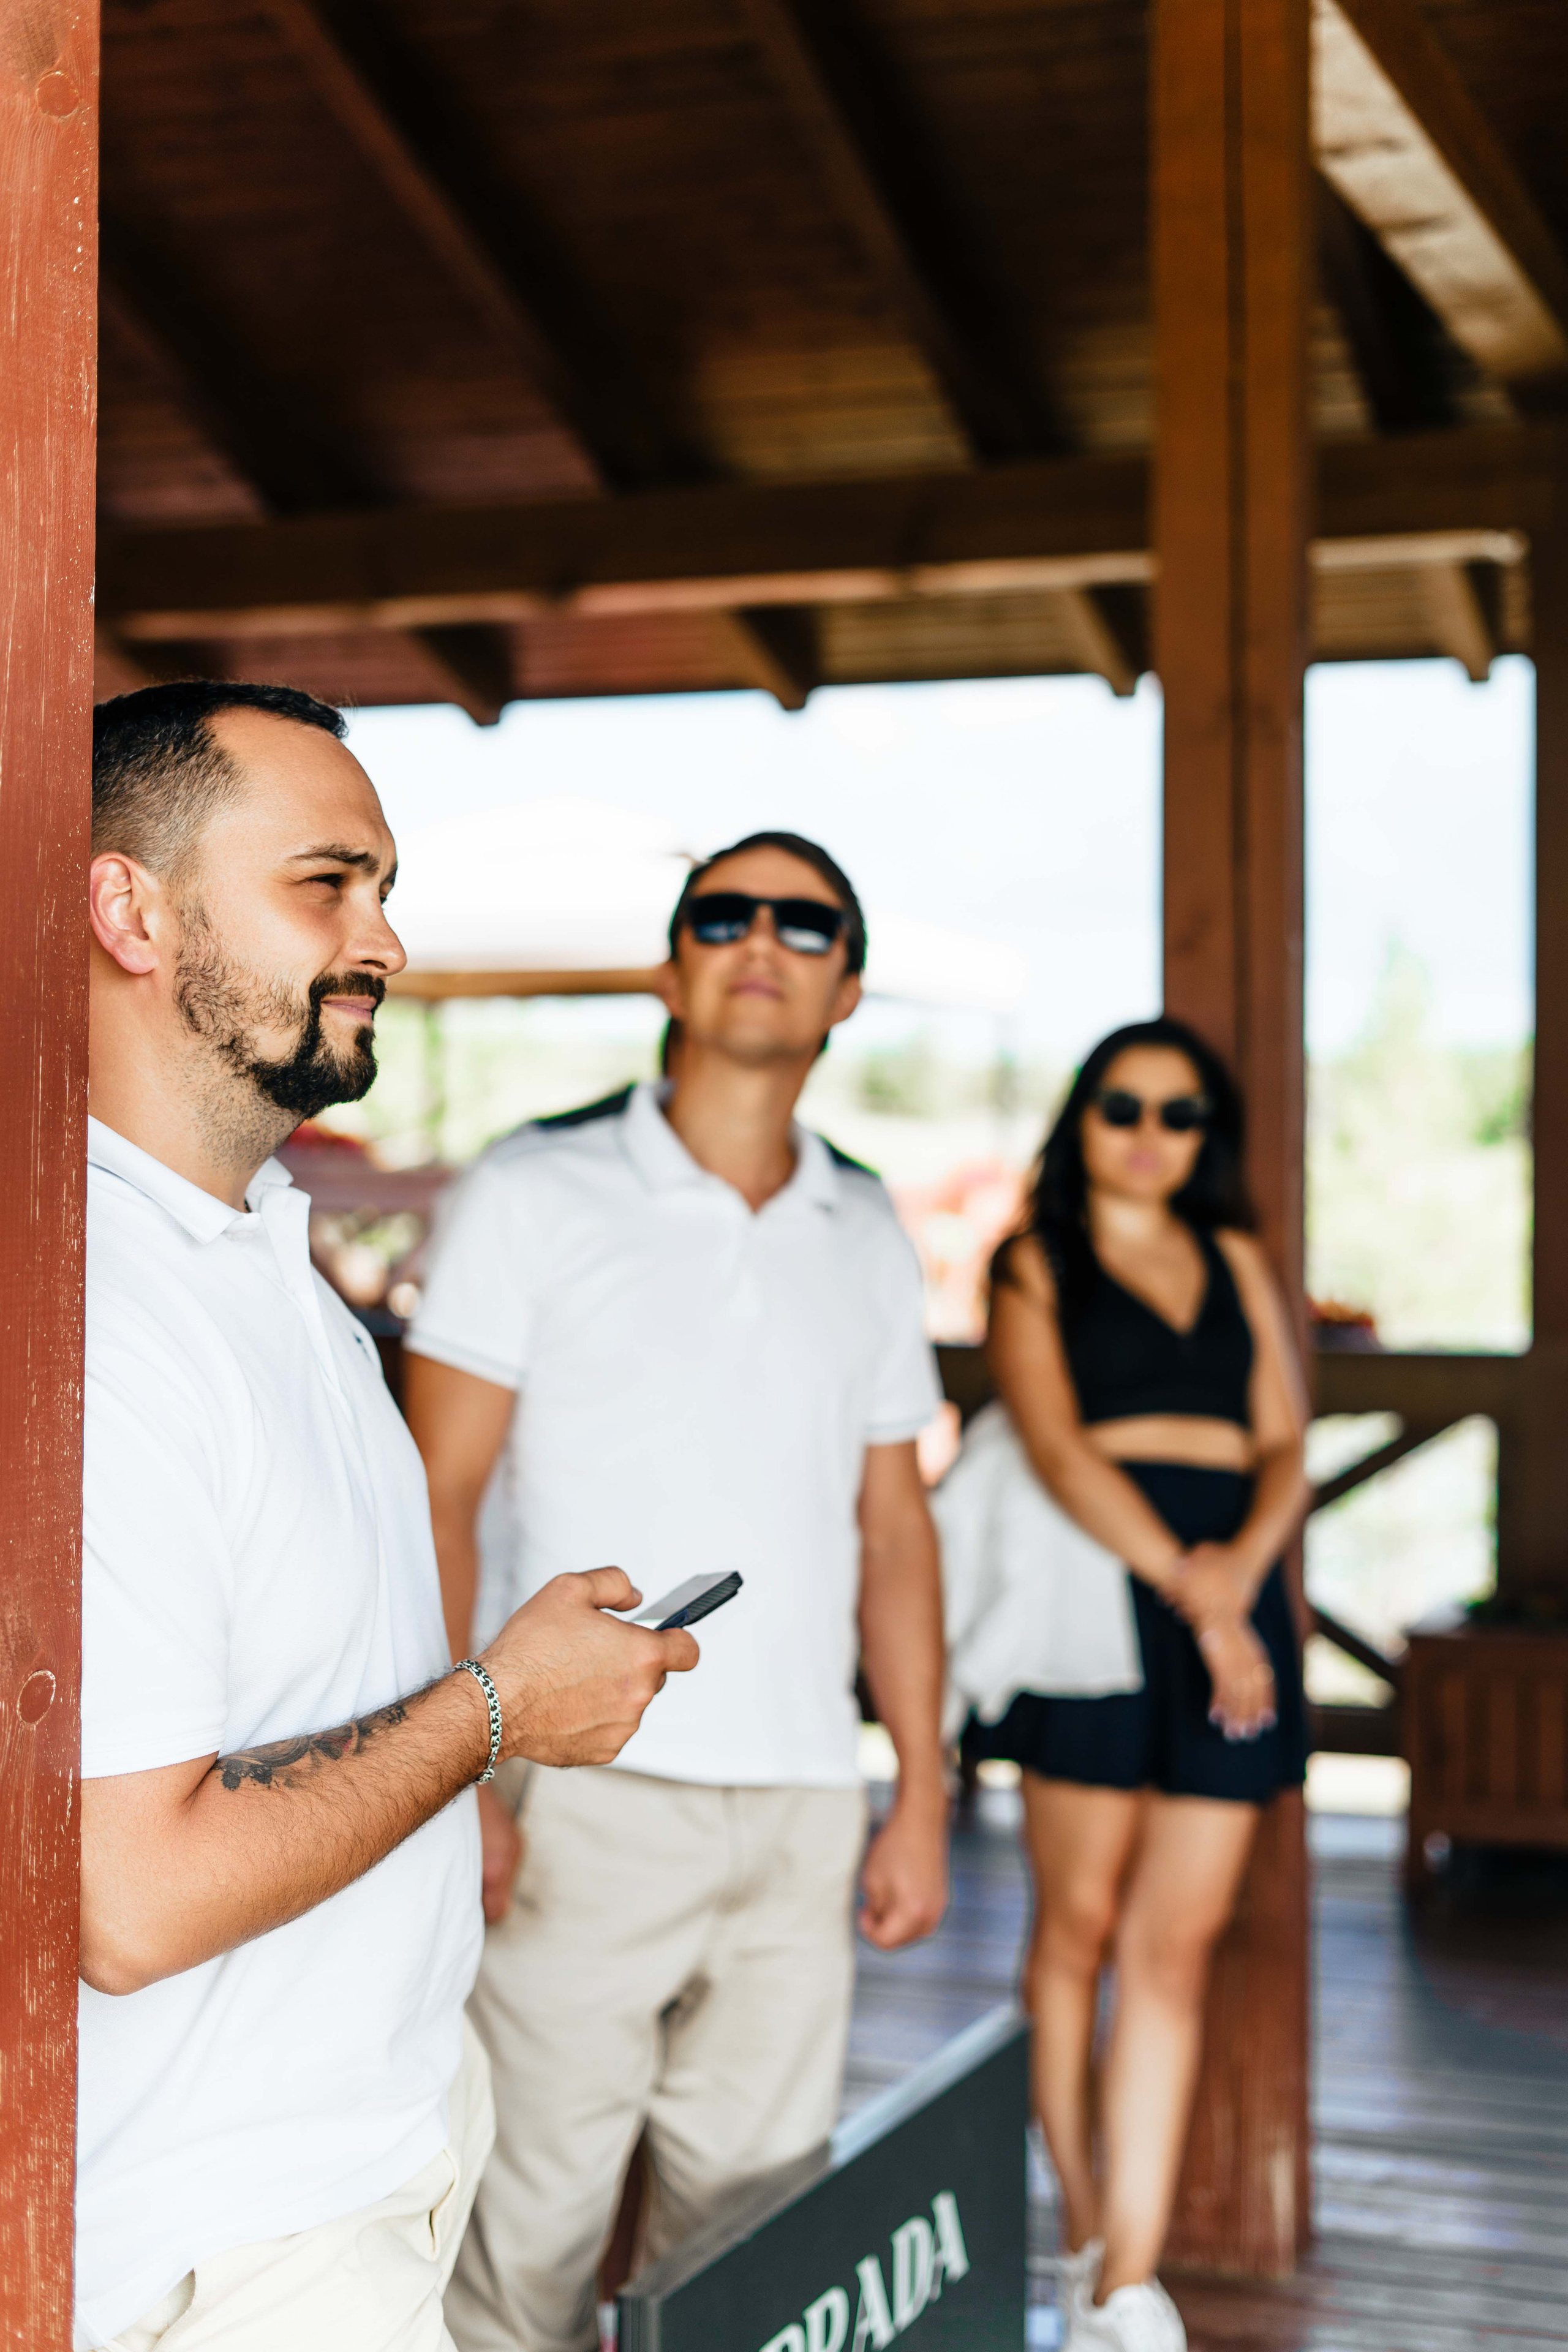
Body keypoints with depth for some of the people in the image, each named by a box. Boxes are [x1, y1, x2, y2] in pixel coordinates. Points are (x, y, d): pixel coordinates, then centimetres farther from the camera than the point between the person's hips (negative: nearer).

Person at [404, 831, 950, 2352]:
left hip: (806, 1808, 4)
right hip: (588, 1793, -4)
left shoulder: (868, 1239, 14)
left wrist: (922, 1794, 11)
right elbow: (436, 1499, -4)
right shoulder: (535, 1197, 0)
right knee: (535, 2225, -3)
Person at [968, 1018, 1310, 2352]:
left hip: (1234, 1592, 3)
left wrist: (1245, 1563, -10)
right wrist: (1188, 1591, -17)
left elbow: (1286, 1446, 11)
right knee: (1080, 1928, 3)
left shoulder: (1236, 1263, 18)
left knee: (1176, 1946, -1)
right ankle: (1083, 2237, 17)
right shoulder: (1036, 1267, 6)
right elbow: (1058, 1445, -7)